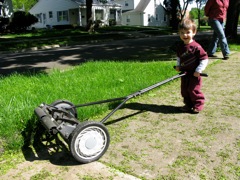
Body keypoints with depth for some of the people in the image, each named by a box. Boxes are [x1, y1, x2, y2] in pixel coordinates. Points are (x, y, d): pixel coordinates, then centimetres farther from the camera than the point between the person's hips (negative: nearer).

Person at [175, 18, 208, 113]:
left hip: (194, 74, -7)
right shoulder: (180, 46, 2)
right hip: (184, 73, 7)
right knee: (184, 90, 12)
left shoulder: (196, 47, -19)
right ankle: (188, 105, 27)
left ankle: (198, 105, 16)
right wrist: (178, 66, 7)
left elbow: (204, 59, -15)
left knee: (194, 90, -2)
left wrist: (198, 70, -17)